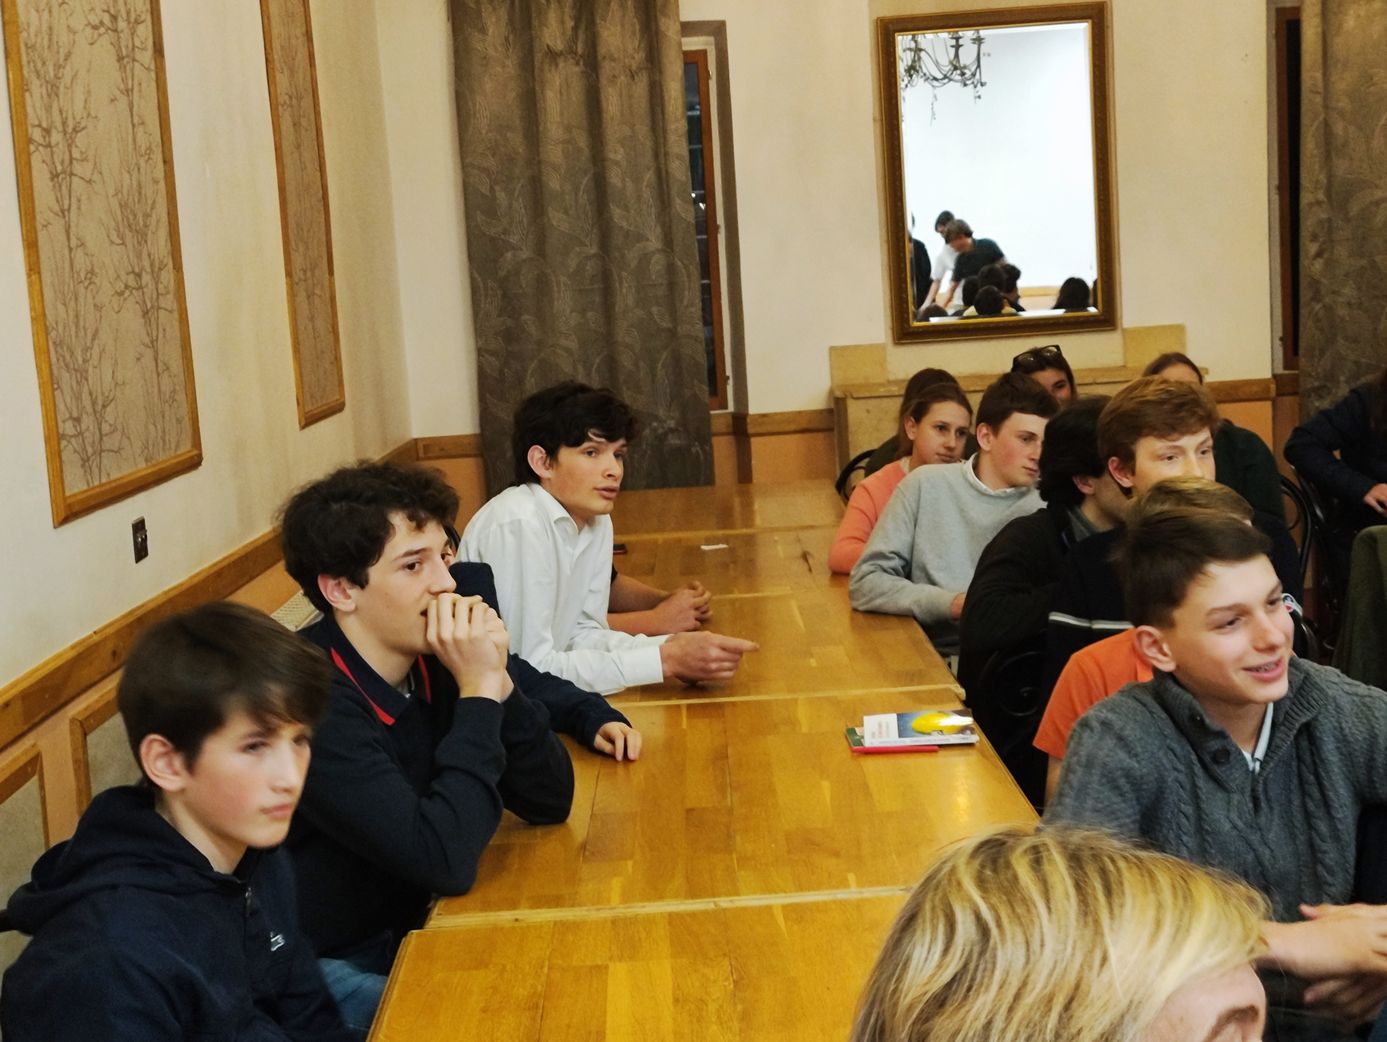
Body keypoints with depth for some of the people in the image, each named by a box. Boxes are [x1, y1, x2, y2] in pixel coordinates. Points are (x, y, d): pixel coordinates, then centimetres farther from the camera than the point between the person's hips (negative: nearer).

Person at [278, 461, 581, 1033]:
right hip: (327, 967, -7)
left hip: (408, 931, 7)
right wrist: (478, 692, -27)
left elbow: (549, 803, -3)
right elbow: (446, 861, -32)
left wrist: (497, 681, -18)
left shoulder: (434, 661, -5)